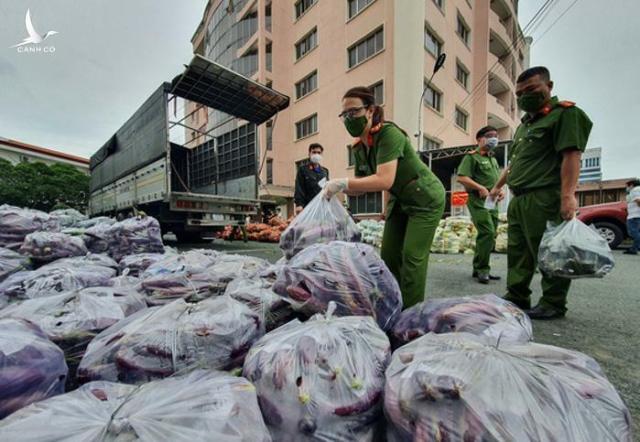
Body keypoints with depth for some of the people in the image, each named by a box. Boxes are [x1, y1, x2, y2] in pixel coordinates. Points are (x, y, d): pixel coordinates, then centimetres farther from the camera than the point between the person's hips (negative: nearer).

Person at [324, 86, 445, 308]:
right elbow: (361, 184, 1)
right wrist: (338, 188, -17)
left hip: (425, 199, -7)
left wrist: (342, 182, -36)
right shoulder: (358, 148, -1)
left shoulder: (388, 134, -25)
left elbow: (385, 180, -37)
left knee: (412, 257, -11)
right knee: (389, 255, 6)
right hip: (400, 201, 8)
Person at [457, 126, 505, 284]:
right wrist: (481, 188, -20)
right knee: (487, 233, -17)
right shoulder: (472, 157, -3)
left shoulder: (493, 159, 24)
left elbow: (497, 180, 29)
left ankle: (478, 269, 17)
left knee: (489, 236, 8)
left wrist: (501, 191, 9)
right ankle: (482, 270, -6)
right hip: (478, 200, -9)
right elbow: (461, 177, -15)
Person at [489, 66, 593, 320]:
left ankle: (553, 304, 10)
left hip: (544, 198, -8)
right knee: (517, 252, 9)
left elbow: (571, 155, -14)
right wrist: (498, 186, 31)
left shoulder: (565, 113, -1)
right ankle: (516, 297, 18)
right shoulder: (525, 124, 25)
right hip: (519, 199, 8)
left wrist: (568, 195, -24)